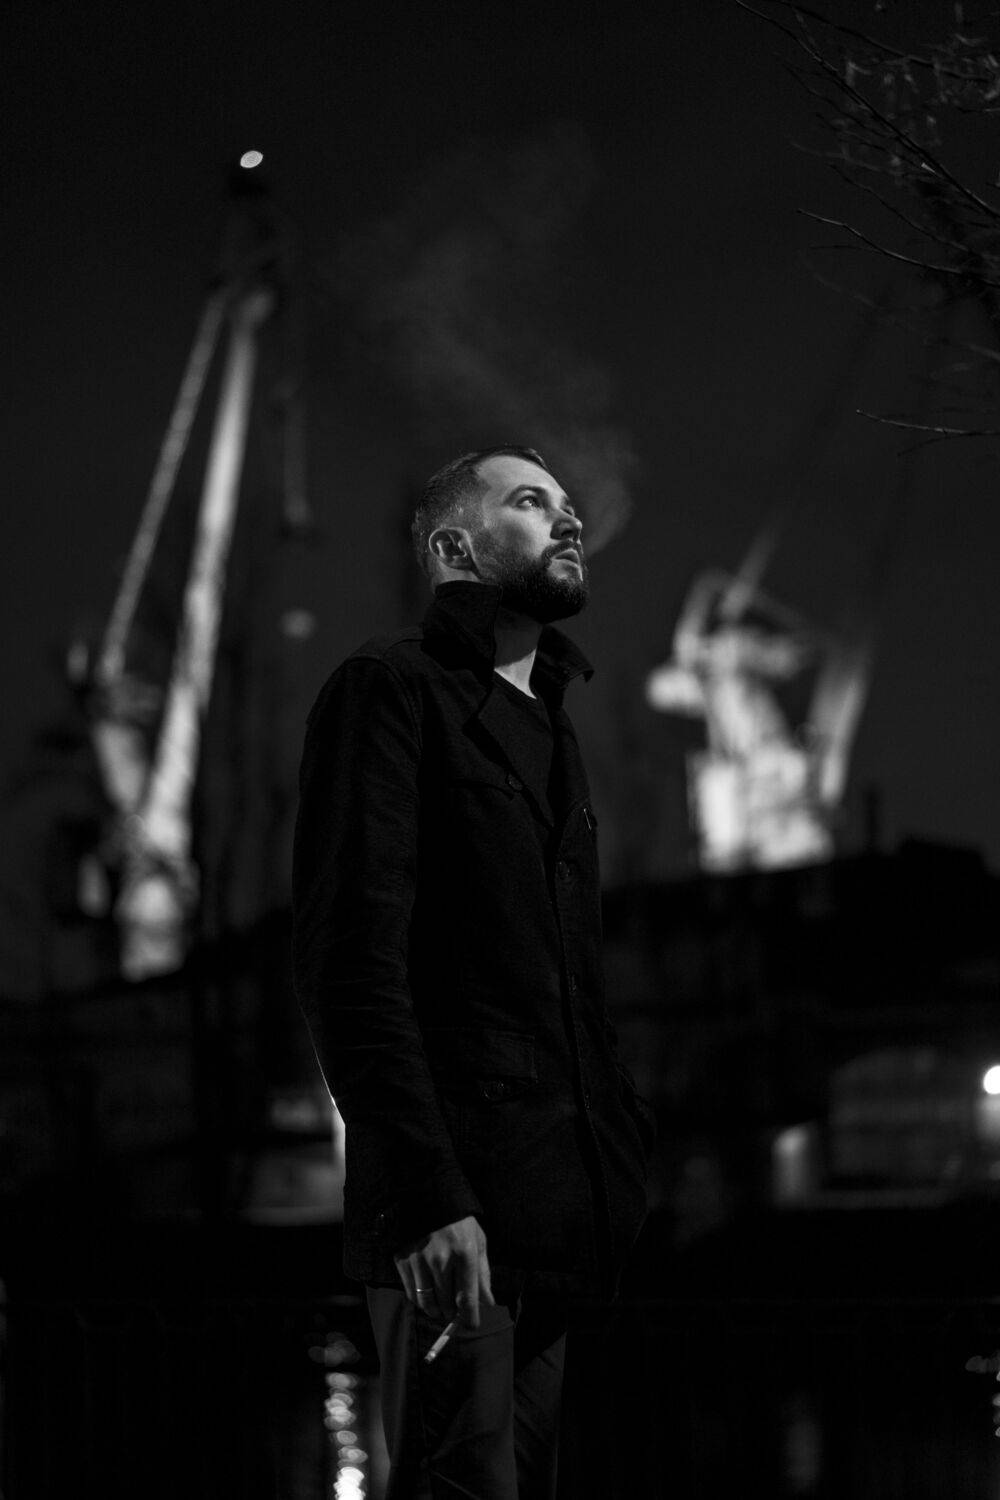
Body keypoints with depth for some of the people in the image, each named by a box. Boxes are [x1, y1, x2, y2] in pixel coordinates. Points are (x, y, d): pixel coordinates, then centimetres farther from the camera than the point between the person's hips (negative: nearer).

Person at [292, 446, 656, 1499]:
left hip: (556, 1219, 8)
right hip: (455, 1214, -8)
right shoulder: (393, 688, -3)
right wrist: (427, 1196, -22)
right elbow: (351, 957, -14)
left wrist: (629, 1164, 12)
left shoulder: (547, 725, 24)